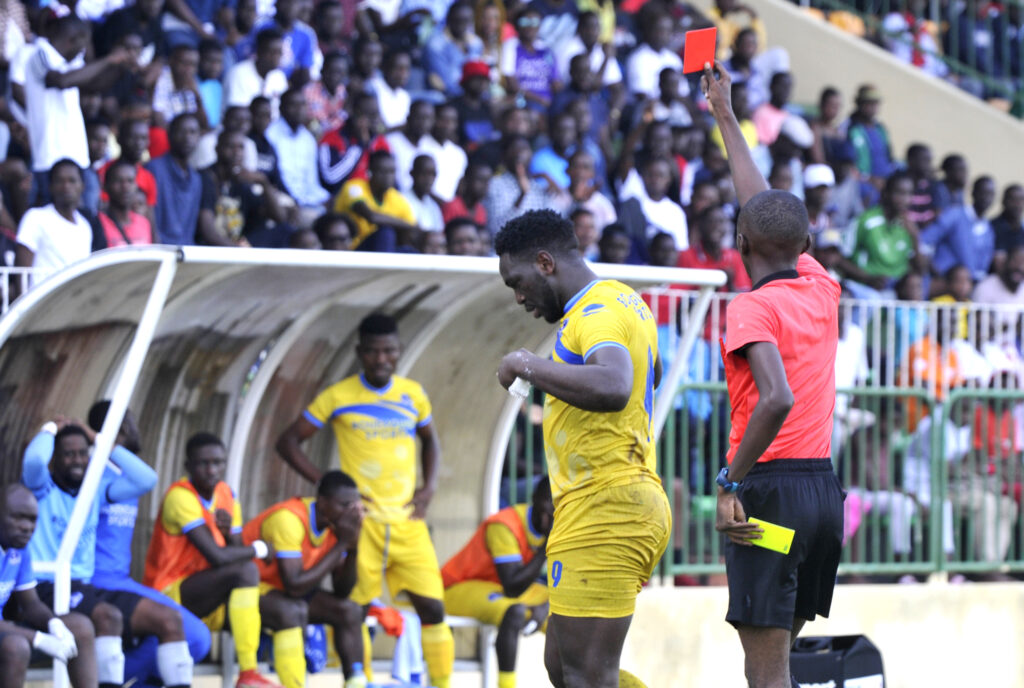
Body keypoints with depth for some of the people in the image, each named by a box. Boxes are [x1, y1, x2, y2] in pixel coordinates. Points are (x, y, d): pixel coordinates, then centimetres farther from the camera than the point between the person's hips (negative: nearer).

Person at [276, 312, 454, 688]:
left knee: (432, 606, -4)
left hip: (408, 520, 3)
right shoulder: (338, 397, -1)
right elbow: (288, 441, 4)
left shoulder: (413, 395, 9)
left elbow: (429, 439, 27)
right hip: (360, 521, -3)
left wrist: (429, 486, 10)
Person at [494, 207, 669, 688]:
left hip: (602, 512, -11)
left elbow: (613, 389, -35)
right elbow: (652, 374, 40)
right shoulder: (627, 303, 19)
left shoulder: (597, 312, -14)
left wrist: (528, 365, -23)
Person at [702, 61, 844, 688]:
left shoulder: (753, 309, -10)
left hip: (771, 488, -8)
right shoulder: (822, 290, 11)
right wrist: (725, 117, 37)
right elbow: (768, 206, 27)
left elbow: (777, 399, -27)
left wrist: (731, 484, -20)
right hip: (825, 488, 8)